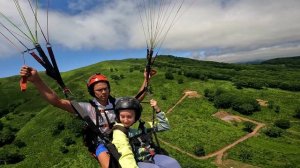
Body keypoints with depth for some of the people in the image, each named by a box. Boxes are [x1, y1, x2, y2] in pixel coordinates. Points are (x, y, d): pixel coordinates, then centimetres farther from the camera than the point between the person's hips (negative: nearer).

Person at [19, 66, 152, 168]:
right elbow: (57, 102, -25)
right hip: (101, 143, -3)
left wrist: (146, 79, -5)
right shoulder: (88, 108, -16)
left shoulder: (116, 102, -5)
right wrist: (36, 81, -39)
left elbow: (137, 99, 3)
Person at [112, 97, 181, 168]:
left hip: (151, 157, 4)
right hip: (136, 162, -4)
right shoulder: (119, 131, -8)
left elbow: (165, 126, 10)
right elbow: (125, 155, -19)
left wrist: (157, 109, 0)